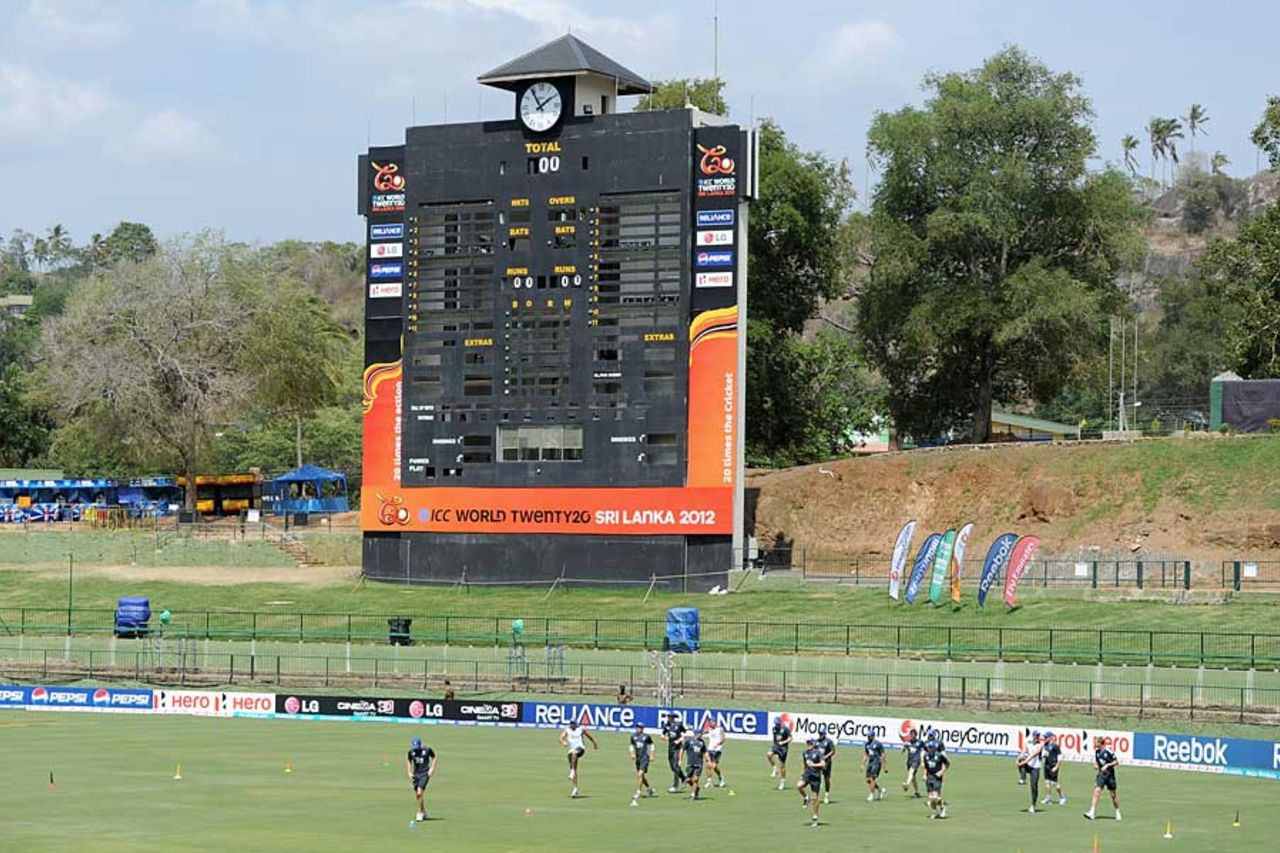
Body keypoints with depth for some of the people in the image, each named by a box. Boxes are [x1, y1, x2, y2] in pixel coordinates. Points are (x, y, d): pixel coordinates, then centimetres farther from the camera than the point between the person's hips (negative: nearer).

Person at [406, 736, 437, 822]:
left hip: (425, 774, -5)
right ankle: (424, 812, 27)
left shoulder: (427, 750, -11)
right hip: (416, 774, 5)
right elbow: (409, 761, 15)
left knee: (419, 793, -18)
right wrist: (409, 772, 6)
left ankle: (420, 813, -5)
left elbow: (434, 758, 5)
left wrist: (432, 769, -6)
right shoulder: (411, 751, -2)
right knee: (417, 796, 8)